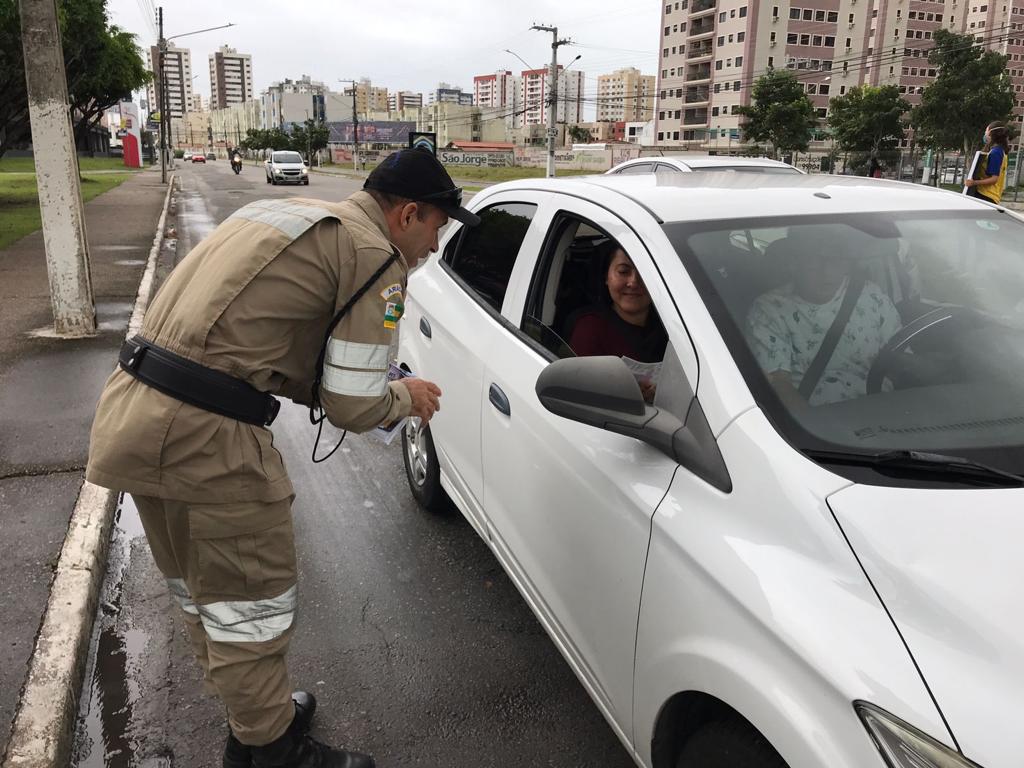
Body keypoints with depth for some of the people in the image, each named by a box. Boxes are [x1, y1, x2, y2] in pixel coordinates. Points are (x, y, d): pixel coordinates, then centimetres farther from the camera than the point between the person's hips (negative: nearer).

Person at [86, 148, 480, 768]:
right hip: (204, 435, -10)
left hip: (131, 405, 10)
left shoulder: (289, 214, 19)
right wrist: (405, 397, 13)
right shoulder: (374, 255, -8)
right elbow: (354, 408, -9)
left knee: (204, 591, 24)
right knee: (253, 605, 8)